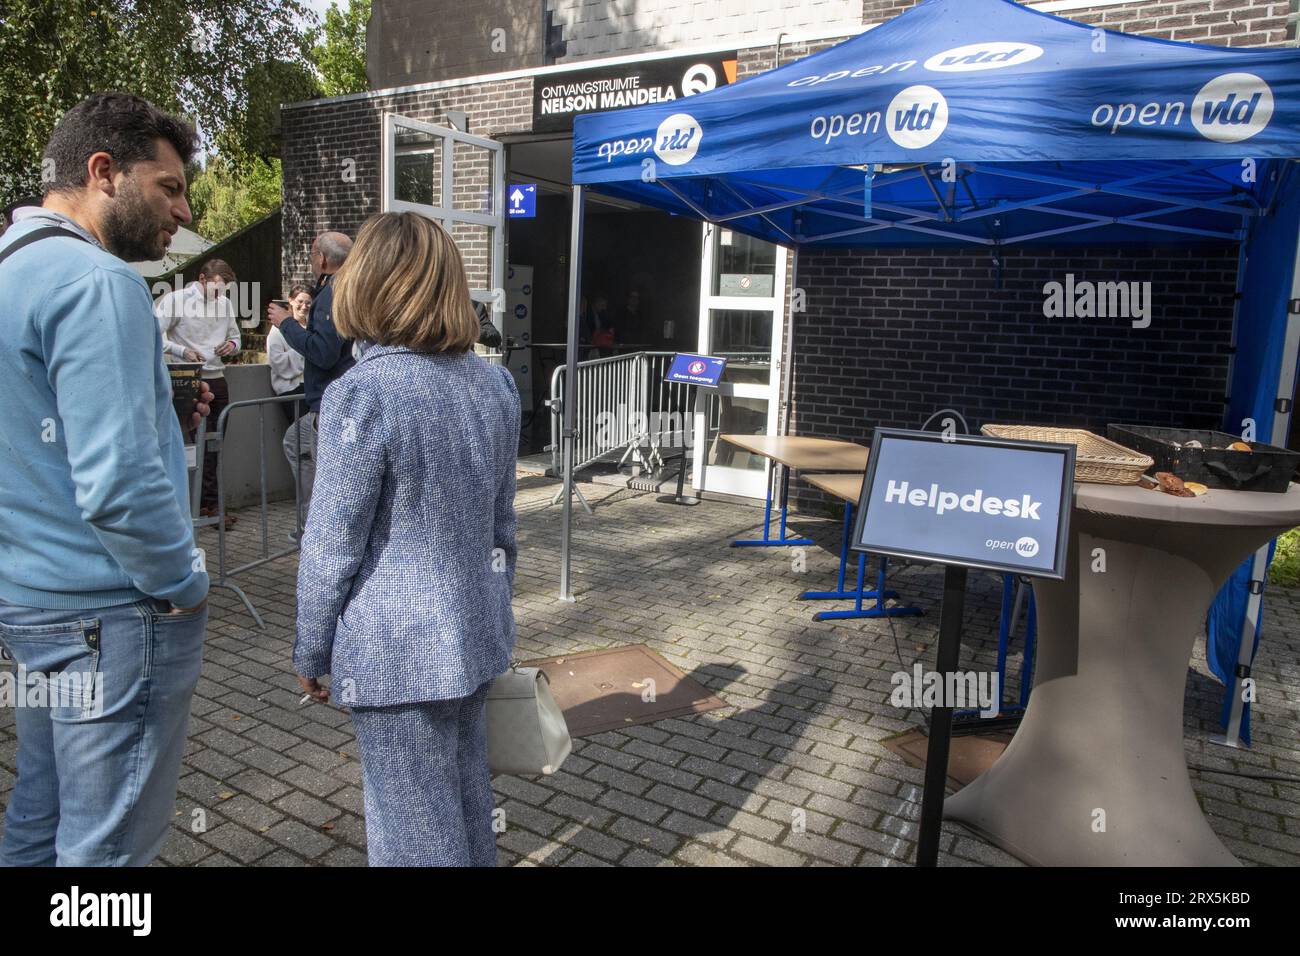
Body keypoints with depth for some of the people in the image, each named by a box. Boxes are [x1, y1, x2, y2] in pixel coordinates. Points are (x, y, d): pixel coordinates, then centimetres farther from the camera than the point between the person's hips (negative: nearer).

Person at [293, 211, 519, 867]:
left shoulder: (362, 394, -18)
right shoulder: (495, 382, 2)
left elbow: (332, 547, -14)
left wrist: (310, 653, 0)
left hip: (397, 651, -6)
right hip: (476, 637, 7)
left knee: (416, 828, 9)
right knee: (468, 796, 23)